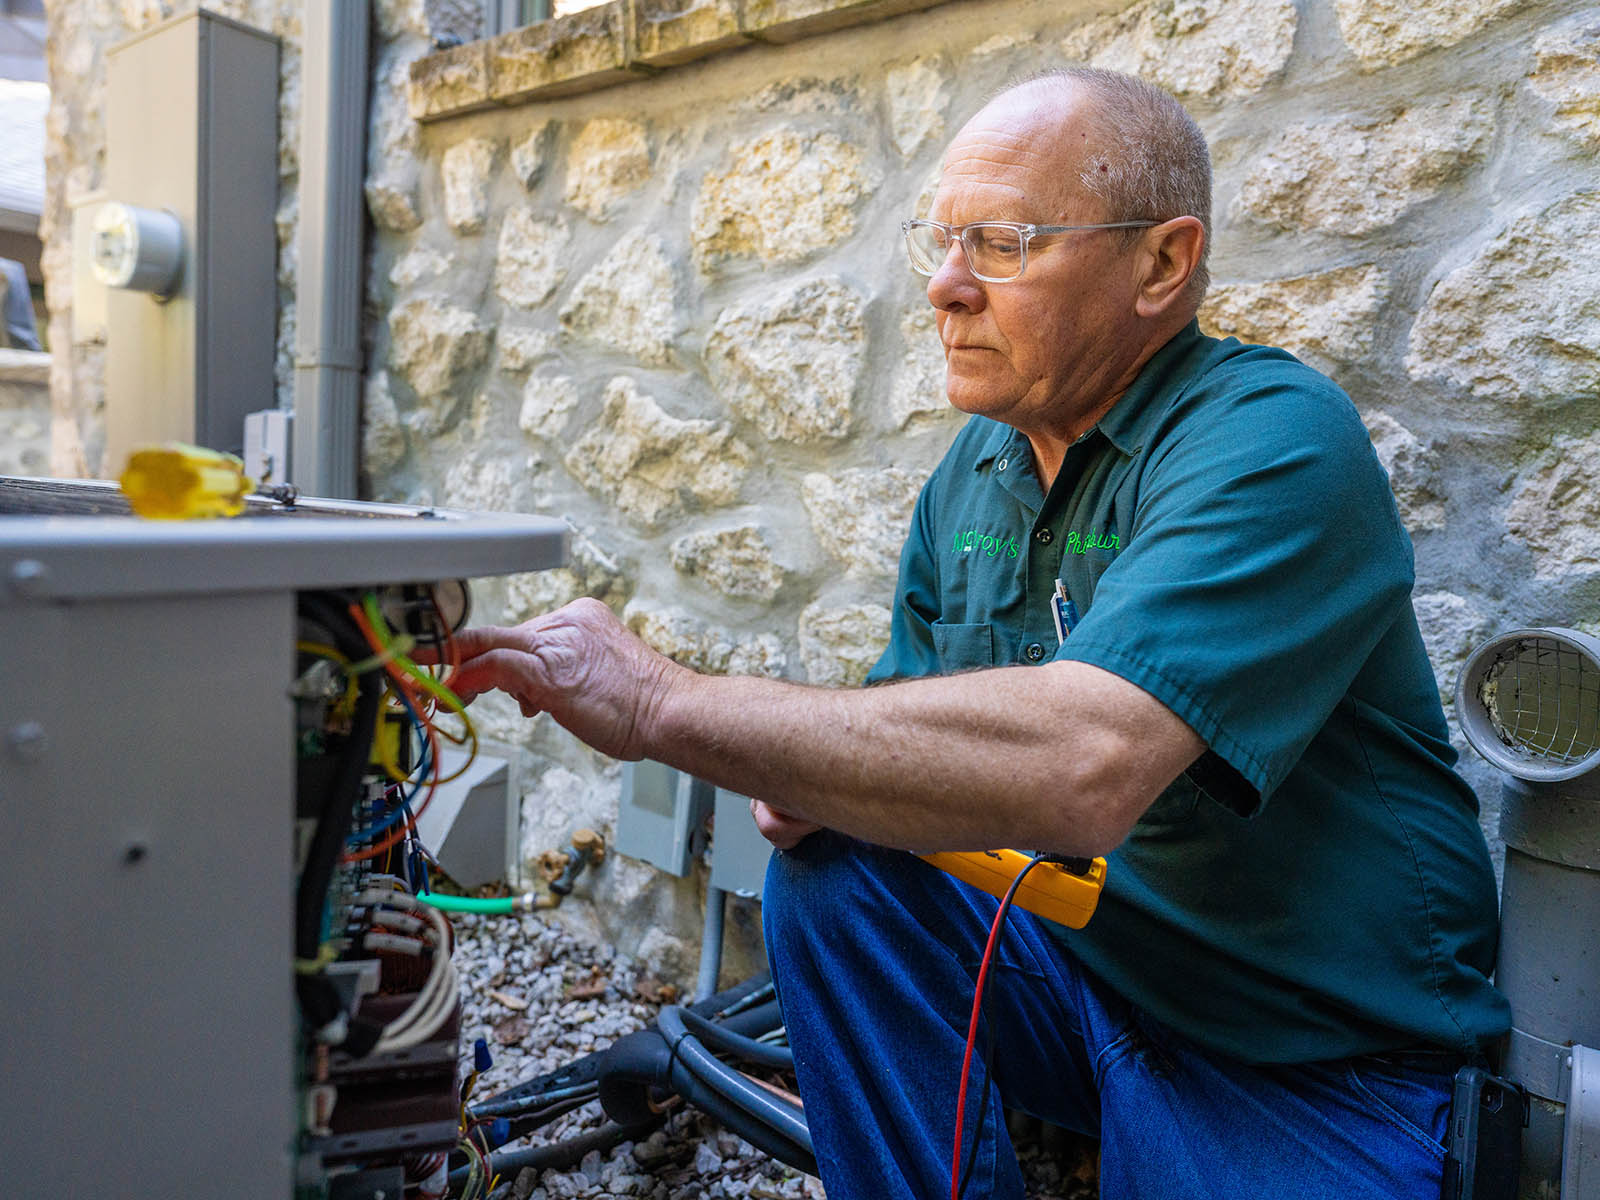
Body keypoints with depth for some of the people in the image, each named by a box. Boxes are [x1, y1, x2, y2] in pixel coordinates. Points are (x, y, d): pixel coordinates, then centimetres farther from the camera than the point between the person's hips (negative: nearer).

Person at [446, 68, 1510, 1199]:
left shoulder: (1277, 445, -23)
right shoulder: (976, 464, 2)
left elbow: (1083, 766, -39)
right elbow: (918, 709, 8)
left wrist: (665, 704, -35)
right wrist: (813, 771, -16)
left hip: (1317, 1070, -6)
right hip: (1080, 959, 6)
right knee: (830, 870, -12)